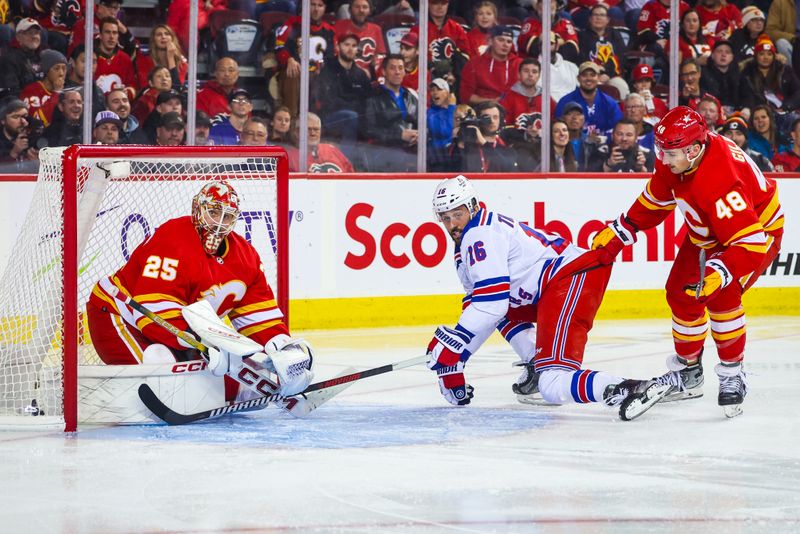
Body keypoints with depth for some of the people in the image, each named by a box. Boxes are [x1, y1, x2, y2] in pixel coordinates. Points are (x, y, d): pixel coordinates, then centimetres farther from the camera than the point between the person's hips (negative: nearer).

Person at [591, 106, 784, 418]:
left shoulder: (720, 181, -42)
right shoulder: (674, 161, -16)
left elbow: (749, 242, -45)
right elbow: (655, 200, 5)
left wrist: (721, 273, -58)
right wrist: (618, 233, 4)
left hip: (759, 231, -9)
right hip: (707, 235, 9)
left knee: (720, 295, -28)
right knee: (681, 295, 4)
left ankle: (732, 374, -13)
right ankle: (688, 371, 24)